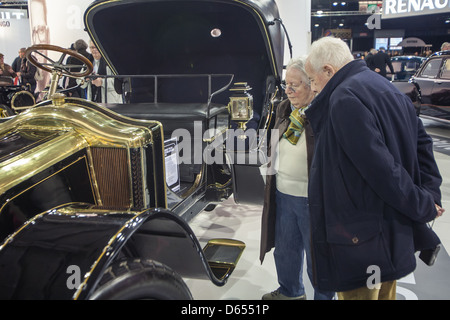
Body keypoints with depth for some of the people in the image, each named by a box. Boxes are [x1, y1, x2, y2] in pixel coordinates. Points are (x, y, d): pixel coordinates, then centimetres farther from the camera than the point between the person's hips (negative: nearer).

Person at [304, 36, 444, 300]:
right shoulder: (384, 87, 11)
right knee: (384, 291, 23)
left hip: (362, 239, -9)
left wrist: (423, 206, -13)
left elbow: (378, 165, -24)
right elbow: (422, 142, 12)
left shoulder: (345, 98, -20)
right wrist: (430, 196, 5)